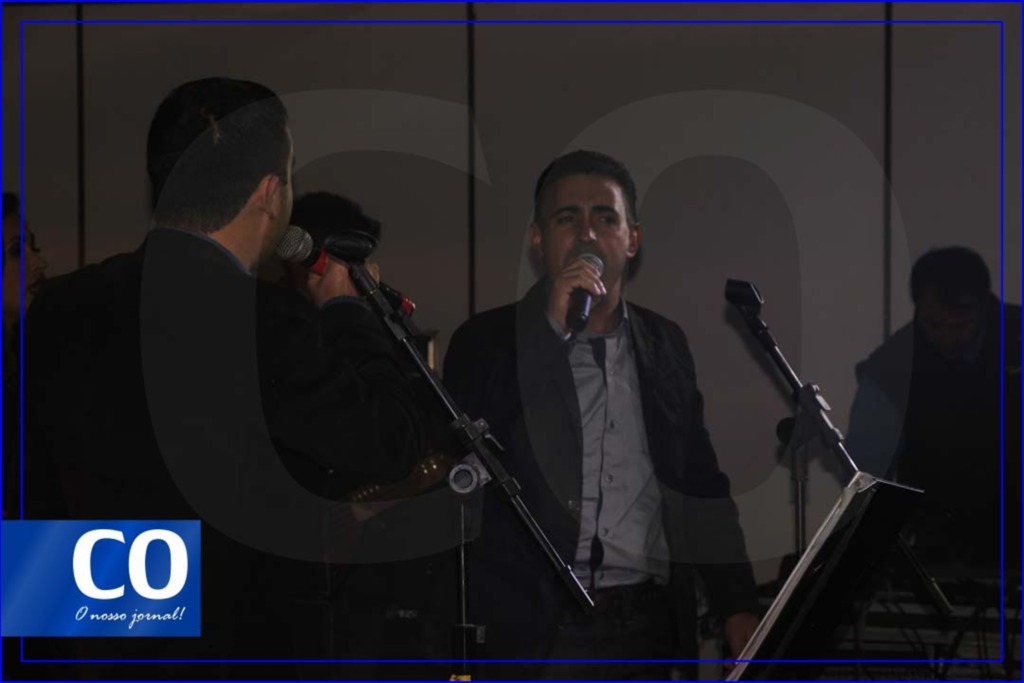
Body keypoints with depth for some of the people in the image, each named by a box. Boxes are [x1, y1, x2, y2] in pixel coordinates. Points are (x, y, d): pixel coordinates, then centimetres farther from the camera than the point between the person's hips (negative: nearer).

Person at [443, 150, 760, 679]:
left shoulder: (665, 344, 14)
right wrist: (553, 327, -14)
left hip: (649, 628, 4)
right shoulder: (489, 342, 2)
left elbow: (700, 483, 17)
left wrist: (738, 606, 12)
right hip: (539, 630, -3)